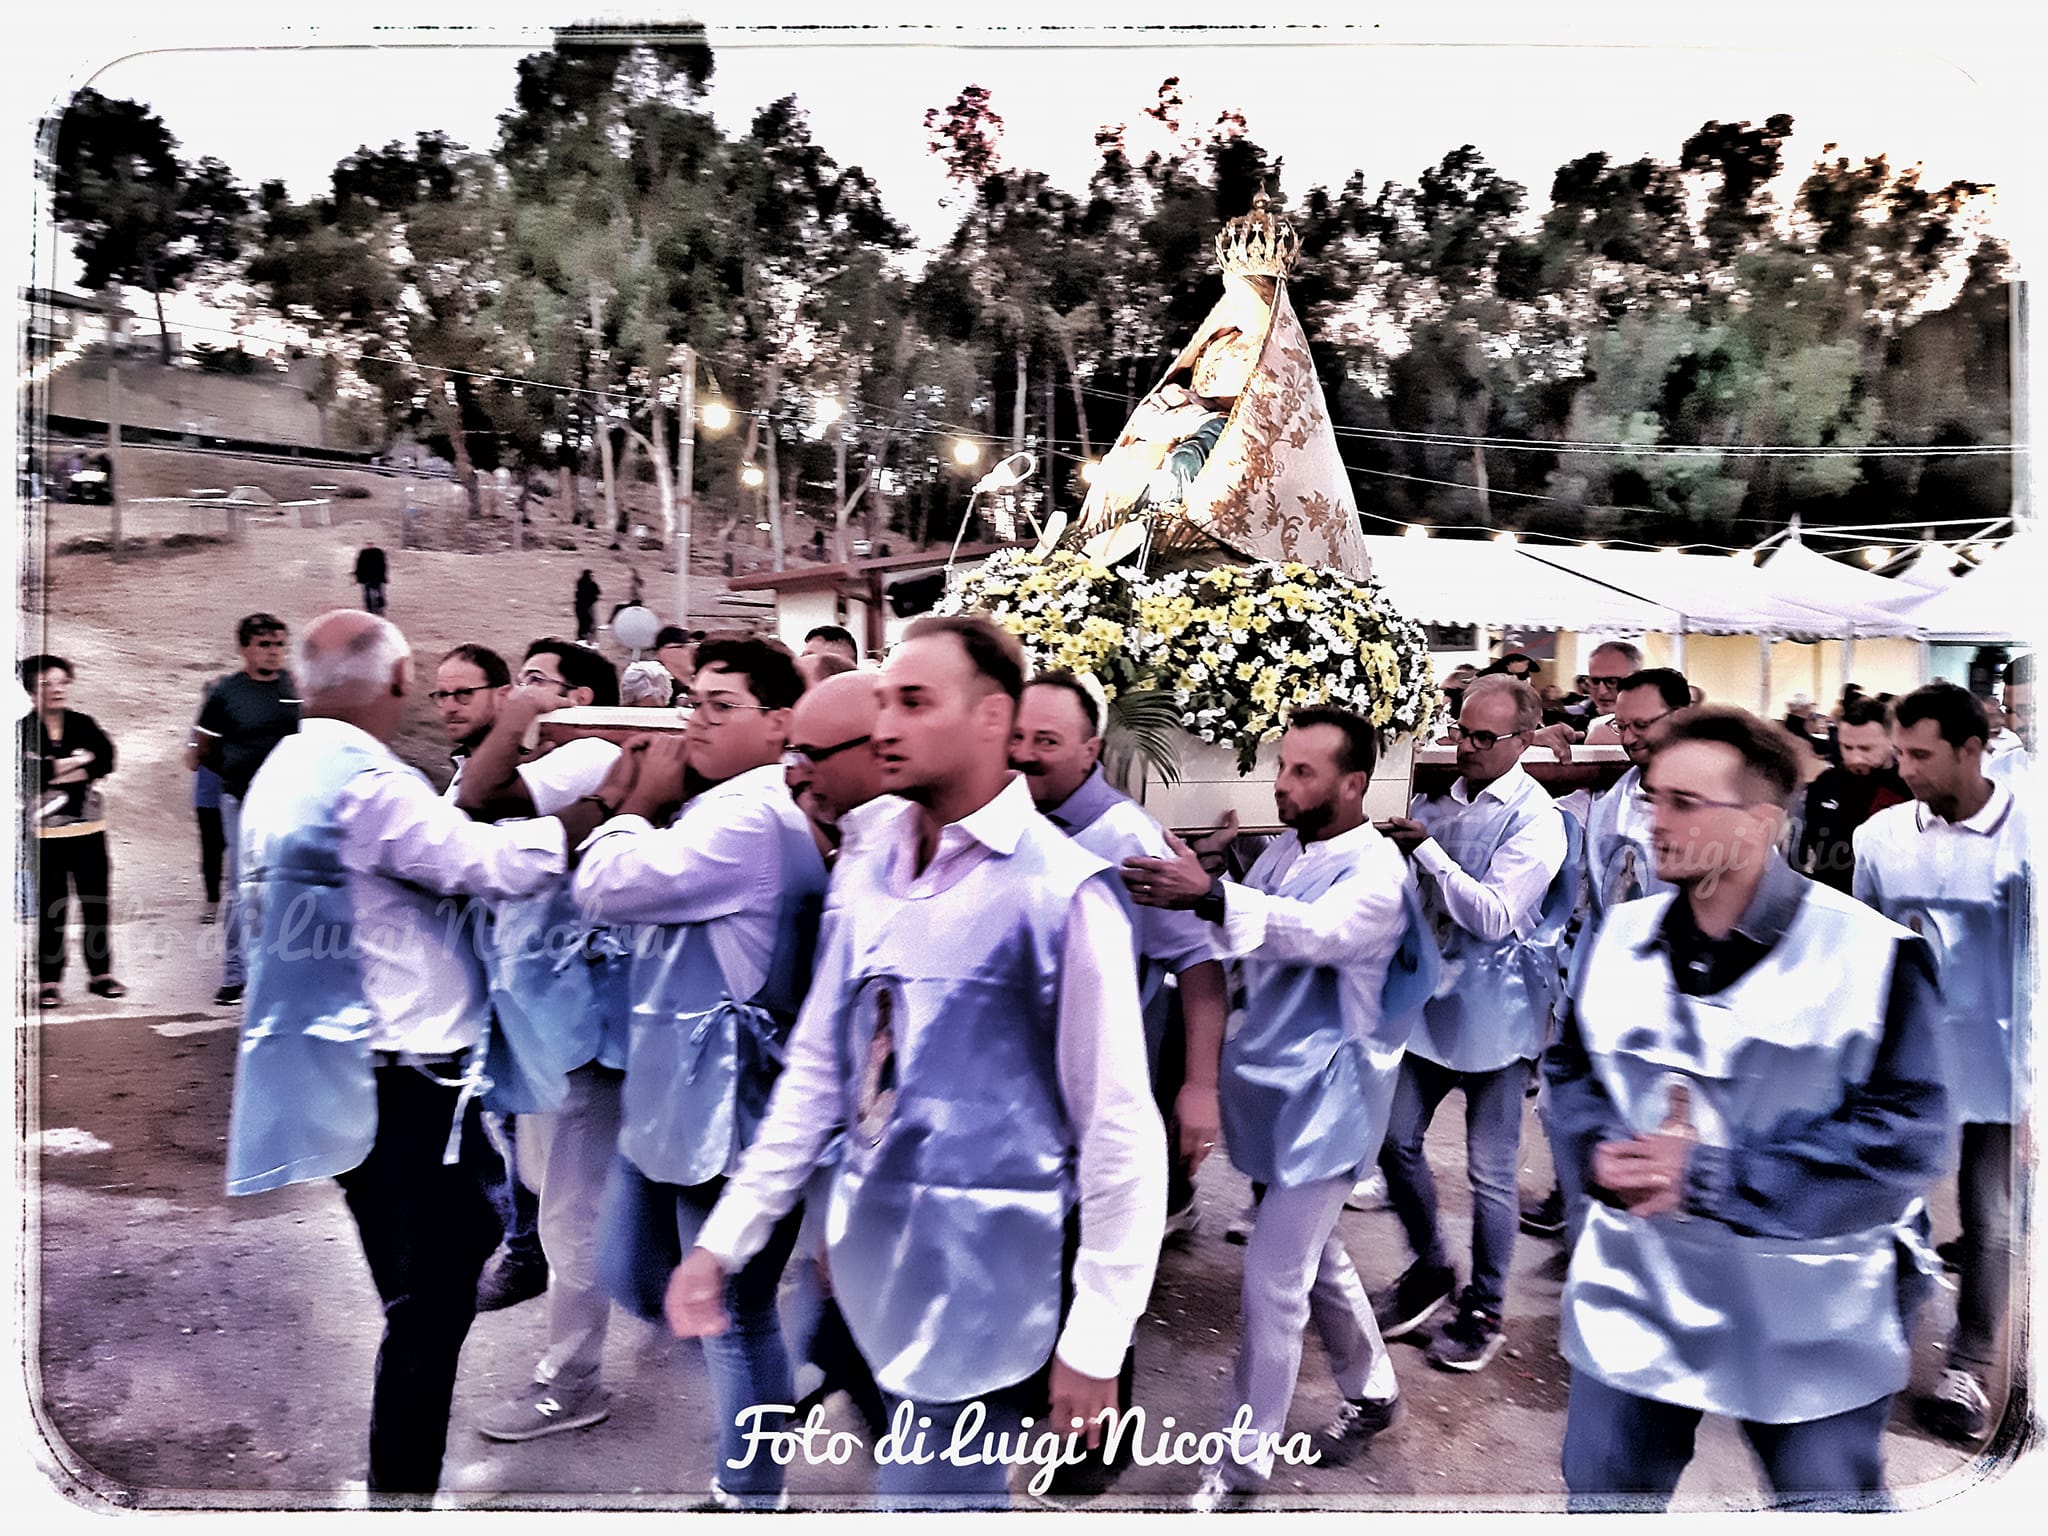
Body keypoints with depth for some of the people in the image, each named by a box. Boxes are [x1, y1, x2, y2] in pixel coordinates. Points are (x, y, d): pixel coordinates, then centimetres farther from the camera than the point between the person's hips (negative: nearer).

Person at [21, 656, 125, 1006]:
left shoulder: (85, 724, 7)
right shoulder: (24, 731, 0)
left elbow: (105, 759, -7)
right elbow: (24, 773, -14)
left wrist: (57, 770, -14)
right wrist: (79, 762, -13)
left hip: (88, 826, 2)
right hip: (46, 830, -2)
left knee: (95, 902, 6)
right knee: (51, 906, 0)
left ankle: (101, 973, 16)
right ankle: (49, 980, 9)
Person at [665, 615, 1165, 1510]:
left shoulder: (1061, 892, -16)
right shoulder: (866, 866, 2)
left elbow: (1120, 1127, -12)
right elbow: (817, 1067, 9)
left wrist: (1094, 1344, -10)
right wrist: (725, 1236, 8)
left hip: (980, 1275, -6)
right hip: (867, 1254, 6)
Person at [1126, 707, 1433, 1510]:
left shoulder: (1375, 869, -19)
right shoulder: (1282, 850, 6)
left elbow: (1315, 931, -39)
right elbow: (1242, 941, 8)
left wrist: (1211, 896, -54)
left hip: (1325, 1093, -8)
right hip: (1272, 1082, 8)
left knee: (1273, 1279, -3)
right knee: (1316, 1253, 22)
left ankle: (1244, 1462, 12)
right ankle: (1372, 1390, 44)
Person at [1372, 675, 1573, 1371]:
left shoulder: (1536, 817, -11)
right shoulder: (1438, 804, 6)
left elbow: (1495, 916, -21)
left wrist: (1427, 848, -24)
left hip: (1496, 1012, -6)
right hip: (1431, 1000, 6)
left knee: (1490, 1172, 5)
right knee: (1396, 1139, 10)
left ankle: (1483, 1310, 24)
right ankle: (1430, 1267, 33)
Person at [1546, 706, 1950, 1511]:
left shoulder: (1870, 953, -14)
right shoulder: (1622, 936, 1)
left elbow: (1904, 1135, -18)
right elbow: (1569, 1071, 9)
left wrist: (1711, 1178, -23)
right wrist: (1599, 1150, -14)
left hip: (1808, 1327, -3)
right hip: (1633, 1302, 4)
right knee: (1597, 1492, 15)